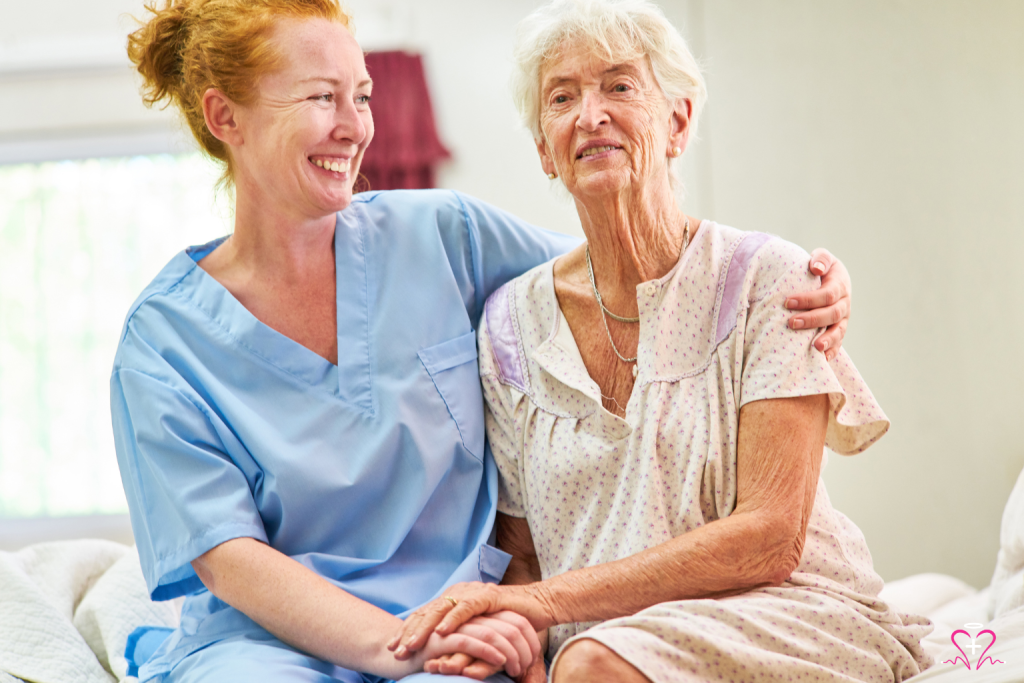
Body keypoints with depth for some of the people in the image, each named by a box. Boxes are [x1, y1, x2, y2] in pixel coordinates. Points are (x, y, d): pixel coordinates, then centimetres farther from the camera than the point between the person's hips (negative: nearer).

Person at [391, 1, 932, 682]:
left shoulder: (766, 280, -5)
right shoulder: (512, 321, 6)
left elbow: (771, 537, -13)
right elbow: (523, 554, 9)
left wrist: (548, 599, -20)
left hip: (786, 619, -3)